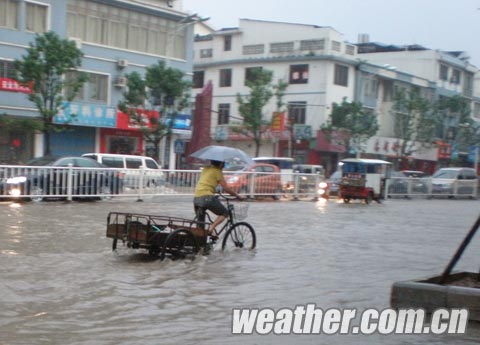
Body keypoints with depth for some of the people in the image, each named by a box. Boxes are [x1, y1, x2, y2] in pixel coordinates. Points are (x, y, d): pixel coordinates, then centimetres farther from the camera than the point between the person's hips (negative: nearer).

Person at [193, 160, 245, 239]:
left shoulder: (206, 169, 20)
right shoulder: (217, 171, 0)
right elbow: (226, 188, -3)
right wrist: (238, 195, 8)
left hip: (196, 197, 7)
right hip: (206, 197, -7)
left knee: (200, 221, 21)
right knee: (225, 213, 7)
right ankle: (211, 228, -11)